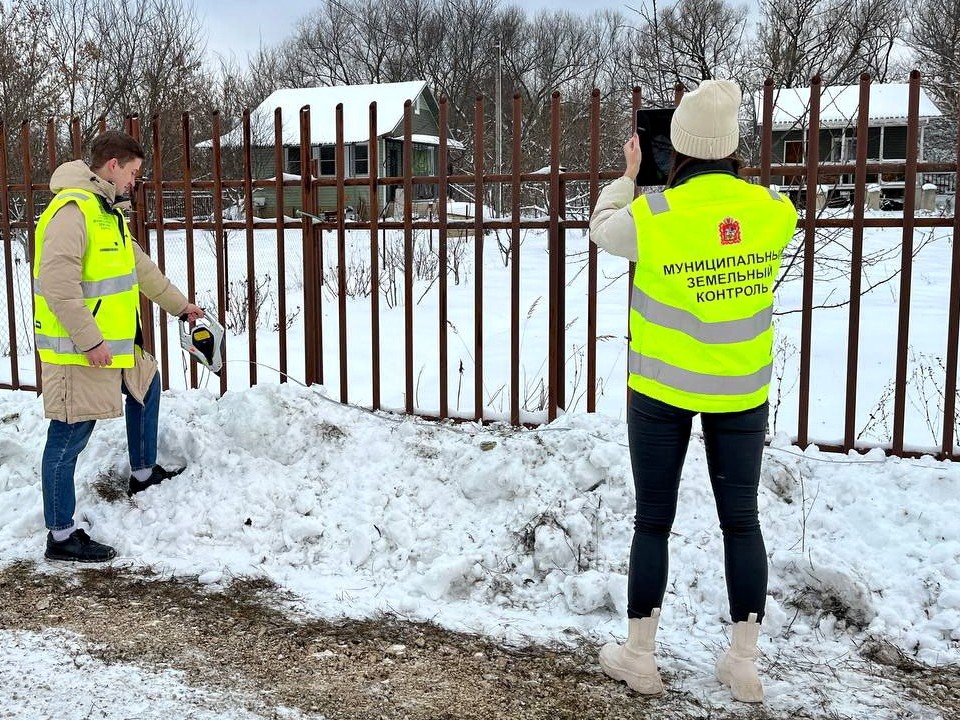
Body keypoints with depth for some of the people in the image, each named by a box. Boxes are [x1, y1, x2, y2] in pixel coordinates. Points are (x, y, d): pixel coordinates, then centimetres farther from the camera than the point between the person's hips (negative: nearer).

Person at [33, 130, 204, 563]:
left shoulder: (107, 211, 14)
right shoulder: (72, 210, -19)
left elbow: (140, 266, 25)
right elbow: (58, 285, -26)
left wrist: (179, 305, 31)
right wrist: (89, 340, -25)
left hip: (112, 344, 11)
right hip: (77, 349, -11)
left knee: (147, 384, 27)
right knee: (68, 439, -3)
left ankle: (143, 473, 42)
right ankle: (61, 536, 7)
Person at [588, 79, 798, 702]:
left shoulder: (652, 216, -16)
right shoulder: (774, 211, -9)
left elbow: (603, 229, 5)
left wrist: (627, 176, 20)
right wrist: (728, 175, 24)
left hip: (661, 391, -2)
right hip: (742, 392, 2)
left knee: (654, 520, 10)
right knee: (742, 520, 13)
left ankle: (640, 656, 20)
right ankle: (745, 662, 21)